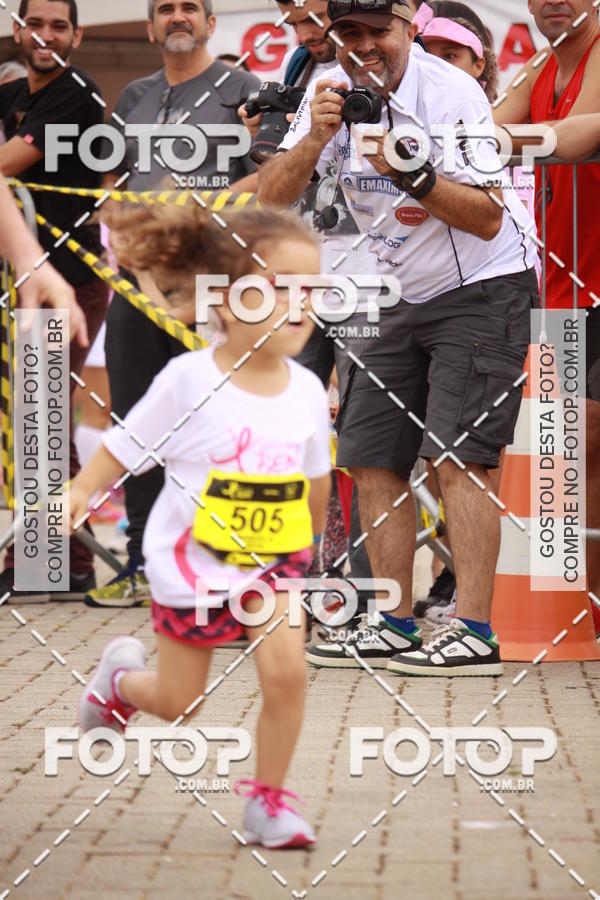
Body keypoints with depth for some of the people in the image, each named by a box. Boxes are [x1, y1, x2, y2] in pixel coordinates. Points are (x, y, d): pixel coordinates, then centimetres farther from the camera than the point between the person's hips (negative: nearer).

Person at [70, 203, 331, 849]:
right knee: (177, 702, 10)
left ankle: (268, 800, 2)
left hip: (270, 559, 3)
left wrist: (309, 540, 21)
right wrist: (77, 492, -19)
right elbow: (124, 446, -8)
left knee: (286, 669, -17)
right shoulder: (189, 380, -17)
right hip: (190, 559, -2)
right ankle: (122, 675, 46)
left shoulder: (306, 390, -6)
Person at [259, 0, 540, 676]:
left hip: (485, 291, -7)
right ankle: (396, 628, 11)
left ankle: (474, 634, -19)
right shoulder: (334, 94, 0)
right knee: (371, 459, 4)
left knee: (458, 456, -17)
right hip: (407, 301, 7)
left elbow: (487, 218, -23)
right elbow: (272, 196, -8)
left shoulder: (452, 93, -19)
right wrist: (315, 140, -26)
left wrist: (411, 172, -37)